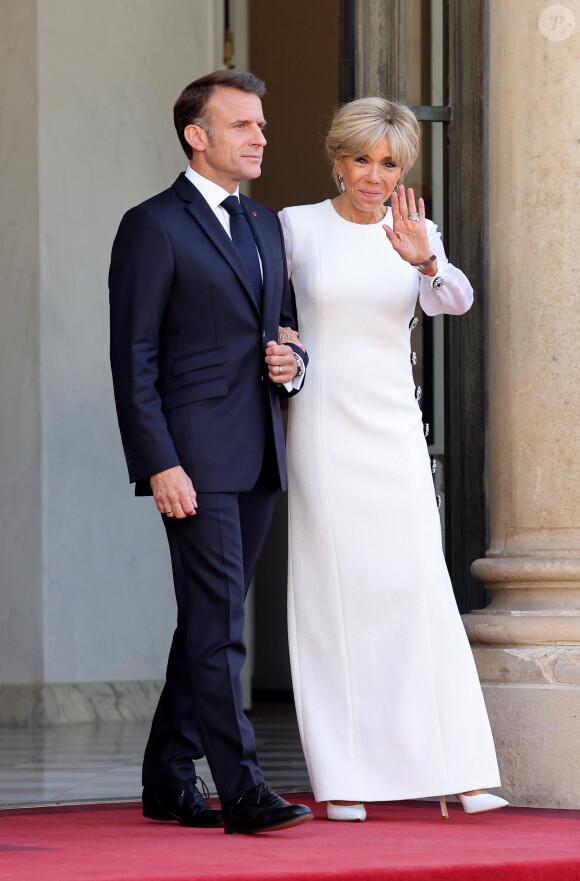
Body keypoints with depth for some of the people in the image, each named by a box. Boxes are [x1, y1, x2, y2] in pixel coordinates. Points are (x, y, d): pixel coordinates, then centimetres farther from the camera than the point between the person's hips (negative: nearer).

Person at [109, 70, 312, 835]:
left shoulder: (267, 227, 17)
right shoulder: (153, 227, -6)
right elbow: (134, 360, -10)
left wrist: (293, 364, 1)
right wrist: (159, 464, -17)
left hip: (259, 457, 7)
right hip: (195, 457, -7)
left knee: (208, 623, 11)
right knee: (217, 626, -9)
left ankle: (169, 779, 19)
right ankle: (242, 791, -10)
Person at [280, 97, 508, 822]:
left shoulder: (415, 235, 6)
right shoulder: (296, 227, 2)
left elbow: (456, 301, -13)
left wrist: (425, 259, -33)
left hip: (394, 432, 2)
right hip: (322, 430, -2)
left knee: (420, 590, -6)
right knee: (332, 592, -2)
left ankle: (458, 771, -6)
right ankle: (342, 779, 1)